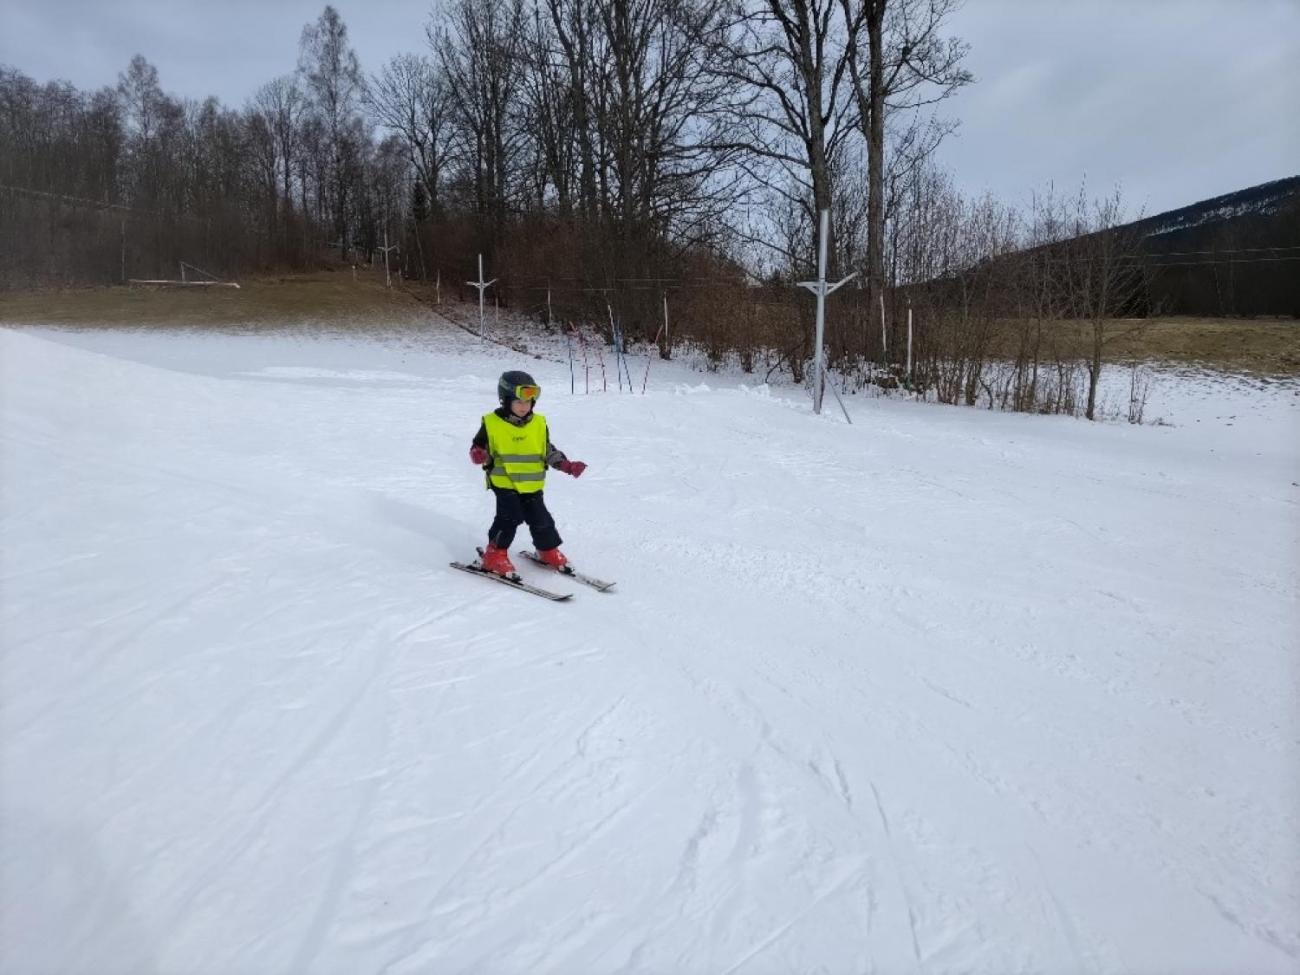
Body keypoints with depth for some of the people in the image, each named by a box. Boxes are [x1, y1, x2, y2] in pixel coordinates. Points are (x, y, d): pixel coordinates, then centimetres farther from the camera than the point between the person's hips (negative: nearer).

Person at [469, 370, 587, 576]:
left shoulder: (538, 423, 6)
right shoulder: (492, 423, -5)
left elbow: (548, 451, 13)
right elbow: (478, 447, 3)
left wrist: (567, 465, 3)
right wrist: (478, 455, -21)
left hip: (532, 484, 4)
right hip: (504, 482, -3)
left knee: (540, 518, 6)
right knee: (510, 516, -17)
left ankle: (549, 551, 27)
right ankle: (495, 555, -4)